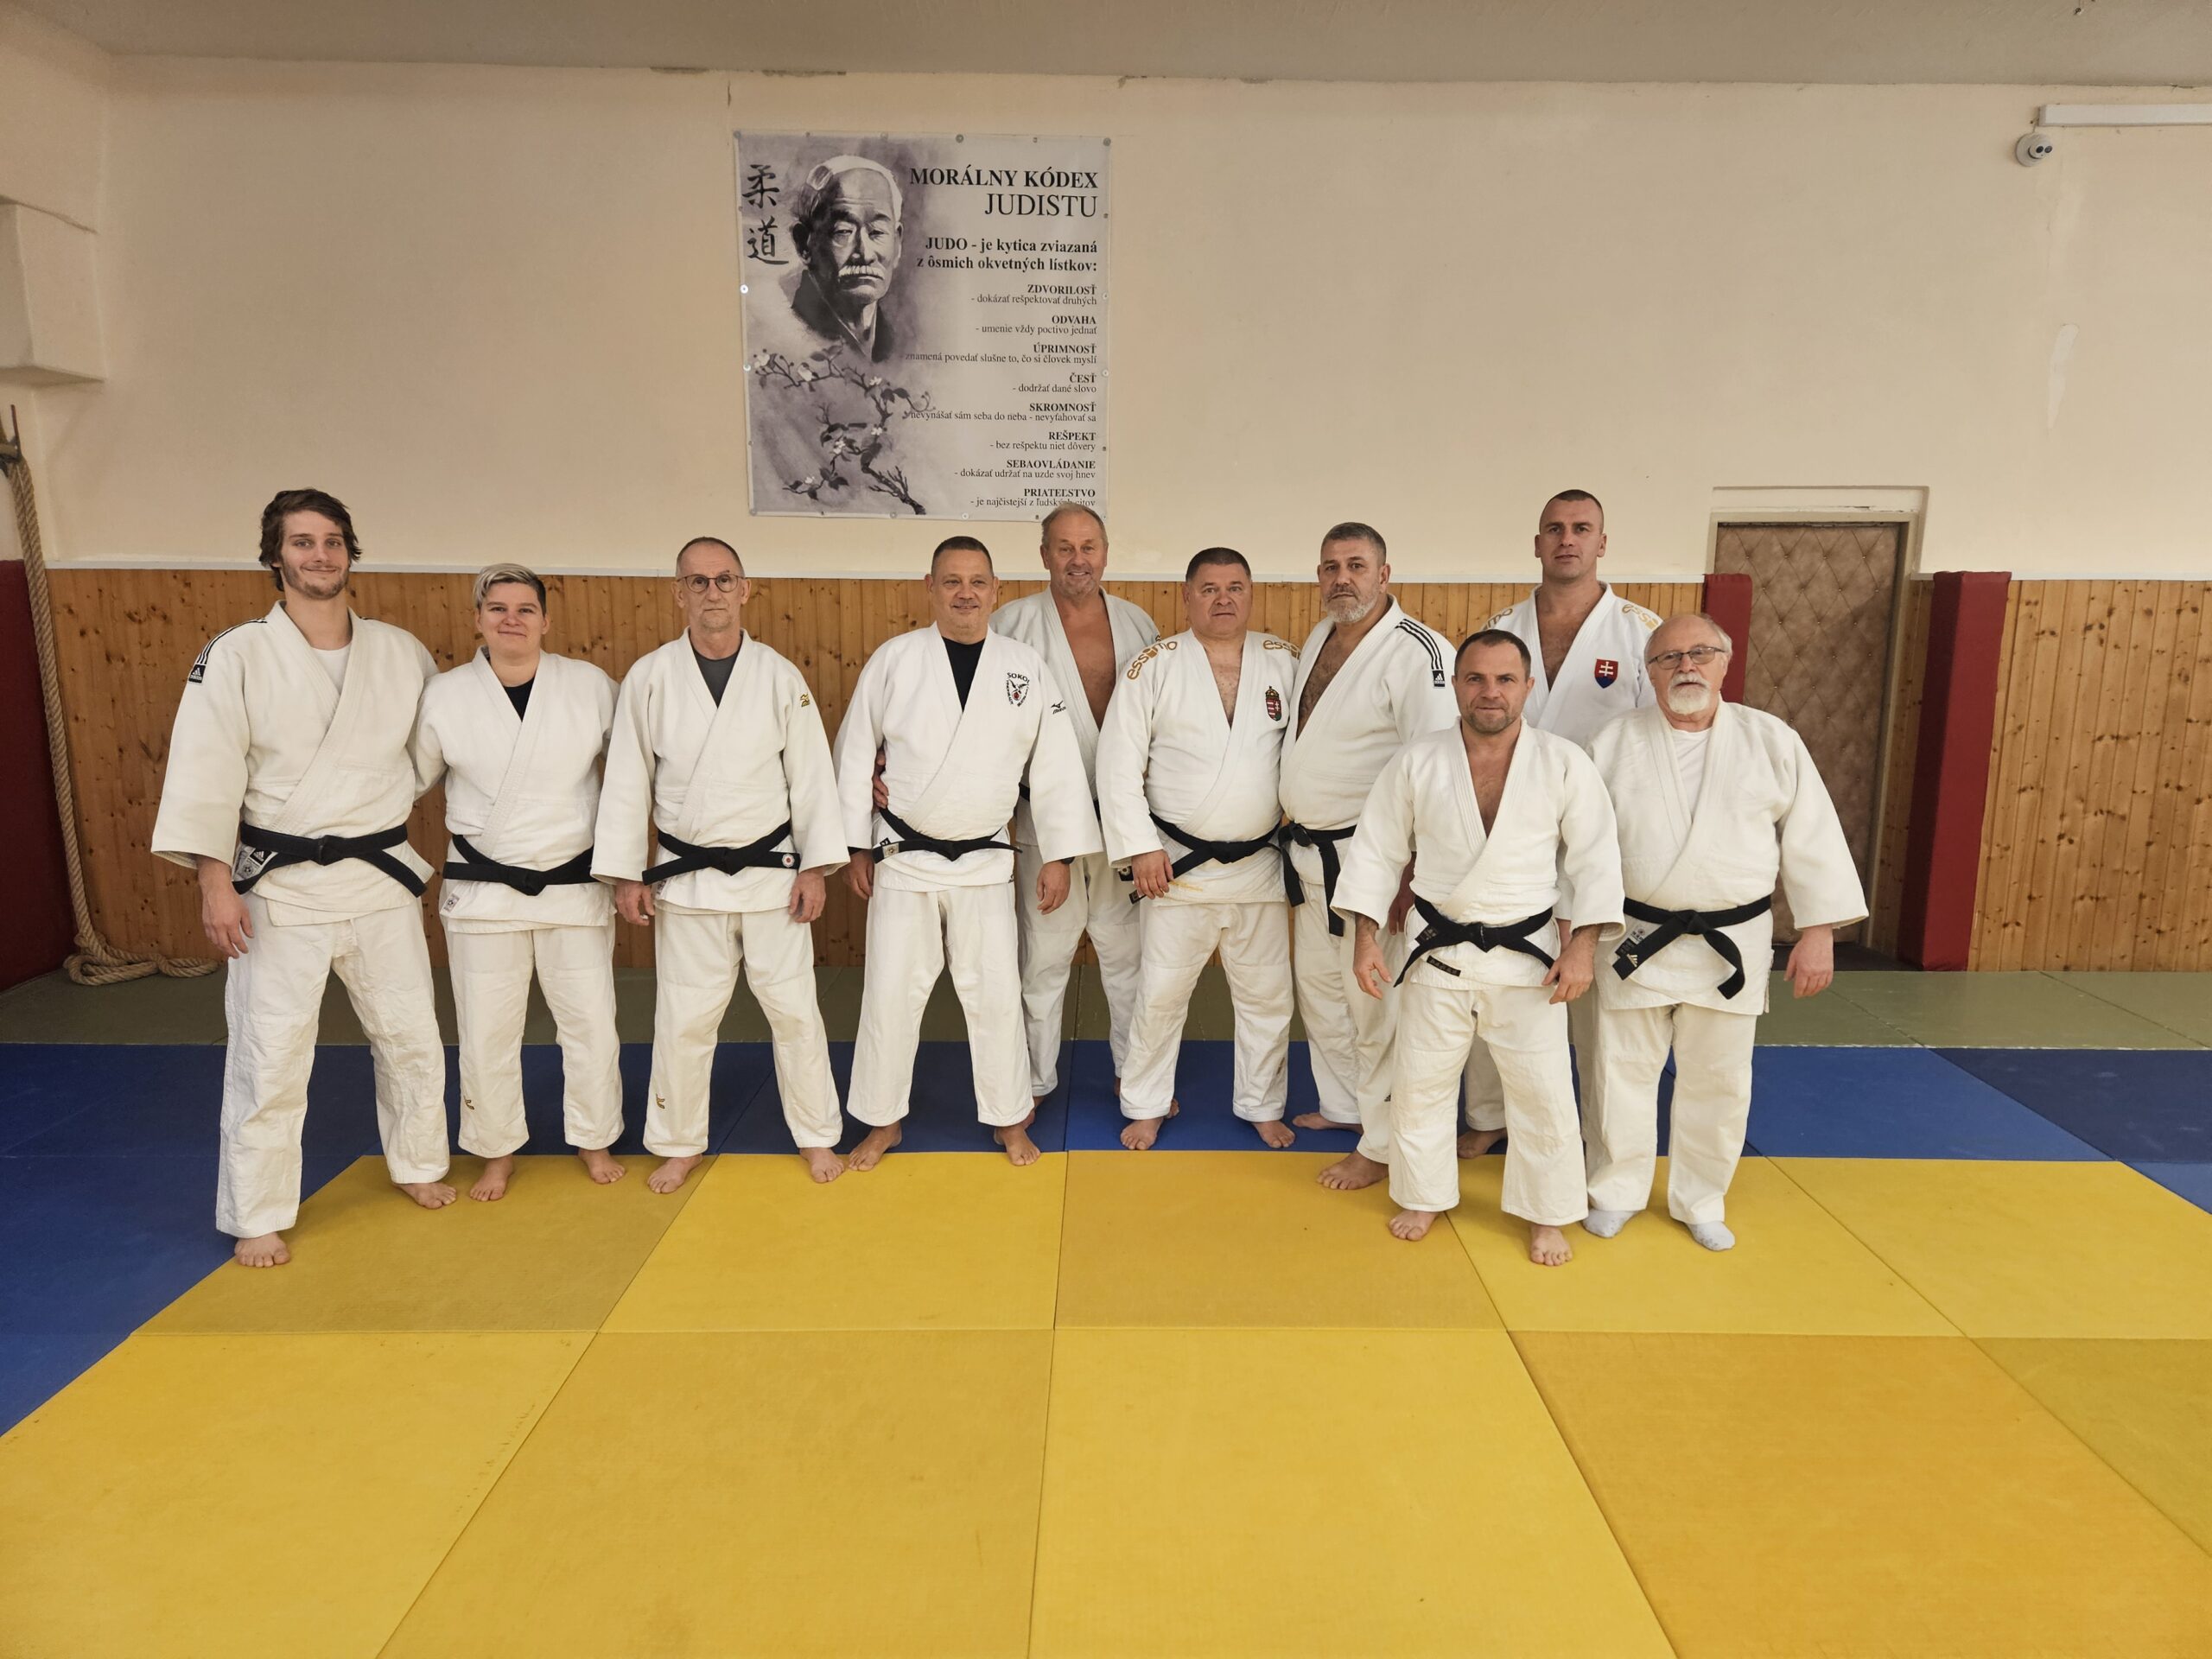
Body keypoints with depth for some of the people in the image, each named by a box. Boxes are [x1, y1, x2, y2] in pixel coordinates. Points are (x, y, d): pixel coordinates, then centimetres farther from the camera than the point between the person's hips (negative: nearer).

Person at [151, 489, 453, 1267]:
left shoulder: (401, 651, 3)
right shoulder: (237, 655, -7)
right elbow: (206, 771, -9)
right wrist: (215, 881, -13)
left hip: (382, 876, 4)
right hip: (282, 885, -3)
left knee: (411, 1034, 14)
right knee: (269, 1054, 1)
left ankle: (418, 1165, 36)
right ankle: (259, 1217, 18)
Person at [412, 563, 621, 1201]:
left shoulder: (590, 686, -5)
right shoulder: (444, 695, -5)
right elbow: (408, 778, 6)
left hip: (574, 885, 0)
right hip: (482, 890, 0)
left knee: (591, 1021, 8)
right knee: (486, 1031, 8)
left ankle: (594, 1140, 30)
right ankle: (497, 1153, 30)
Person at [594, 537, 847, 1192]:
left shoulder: (779, 675, -4)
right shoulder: (649, 677, -4)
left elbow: (811, 774, -1)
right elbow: (626, 780, 0)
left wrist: (815, 866, -3)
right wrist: (625, 874, 0)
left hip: (771, 871, 0)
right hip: (686, 878, 0)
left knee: (793, 1008, 8)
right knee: (683, 1017, 9)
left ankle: (817, 1135, 25)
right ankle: (679, 1145, 29)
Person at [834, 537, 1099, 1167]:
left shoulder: (1028, 668, -1)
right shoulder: (894, 659, -4)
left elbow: (1056, 767, 1)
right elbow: (855, 755, 1)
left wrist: (1058, 856, -1)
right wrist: (855, 847, 1)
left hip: (985, 862, 1)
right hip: (903, 859, 0)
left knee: (996, 993, 7)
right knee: (890, 992, 6)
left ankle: (1010, 1118, 26)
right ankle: (883, 1121, 25)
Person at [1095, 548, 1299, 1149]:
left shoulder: (1284, 663, 2)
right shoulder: (1154, 667, -5)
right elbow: (1118, 762, -7)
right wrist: (1140, 846, -11)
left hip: (1260, 864, 3)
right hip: (1179, 865, -2)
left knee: (1267, 994, 12)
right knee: (1160, 992, 5)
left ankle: (1262, 1106, 32)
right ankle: (1146, 1106, 25)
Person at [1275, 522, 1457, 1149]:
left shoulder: (1417, 652, -18)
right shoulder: (1319, 640, 10)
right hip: (1310, 853, 9)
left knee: (1375, 1005, 1)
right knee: (1318, 987, 20)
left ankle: (1384, 1145, 19)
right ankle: (1342, 1106, 40)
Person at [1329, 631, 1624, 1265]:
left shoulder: (1565, 764, -7)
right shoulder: (1416, 762, -6)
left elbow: (1595, 859, -2)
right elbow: (1376, 851, 0)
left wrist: (1583, 946, -9)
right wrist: (1365, 938, -4)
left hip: (1528, 955, -1)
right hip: (1438, 954, 1)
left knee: (1543, 1091, 6)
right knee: (1419, 1082, 11)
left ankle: (1546, 1214, 27)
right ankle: (1424, 1197, 33)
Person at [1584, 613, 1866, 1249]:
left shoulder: (1772, 741, -3)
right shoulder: (1614, 744, -4)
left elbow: (1812, 839, 0)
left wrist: (1818, 933, -2)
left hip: (1732, 943, 1)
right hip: (1637, 939, 0)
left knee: (1718, 1082, 12)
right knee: (1624, 1071, 10)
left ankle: (1700, 1202, 32)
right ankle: (1615, 1191, 30)